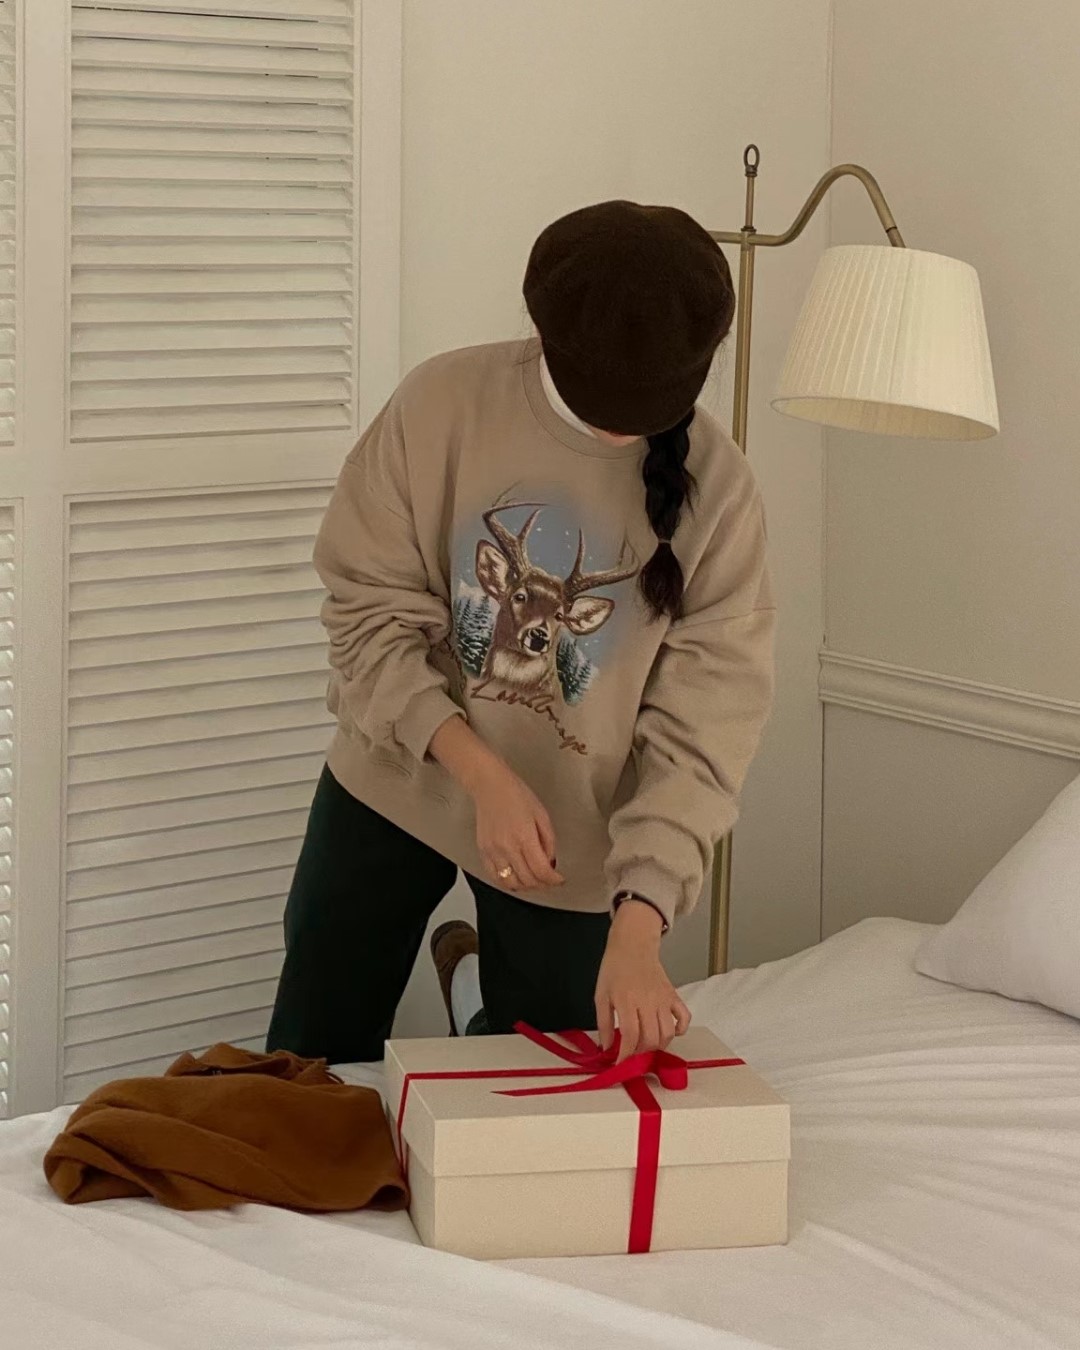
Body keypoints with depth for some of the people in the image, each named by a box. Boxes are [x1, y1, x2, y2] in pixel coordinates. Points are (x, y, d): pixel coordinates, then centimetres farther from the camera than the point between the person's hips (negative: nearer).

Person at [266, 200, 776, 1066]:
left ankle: (481, 970, 43)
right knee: (310, 1063, 12)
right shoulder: (444, 402, -18)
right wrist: (482, 772, -26)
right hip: (396, 784, 1)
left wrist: (638, 922, -29)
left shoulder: (718, 493, -18)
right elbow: (370, 610, -14)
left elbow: (698, 735, -18)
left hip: (571, 828, 0)